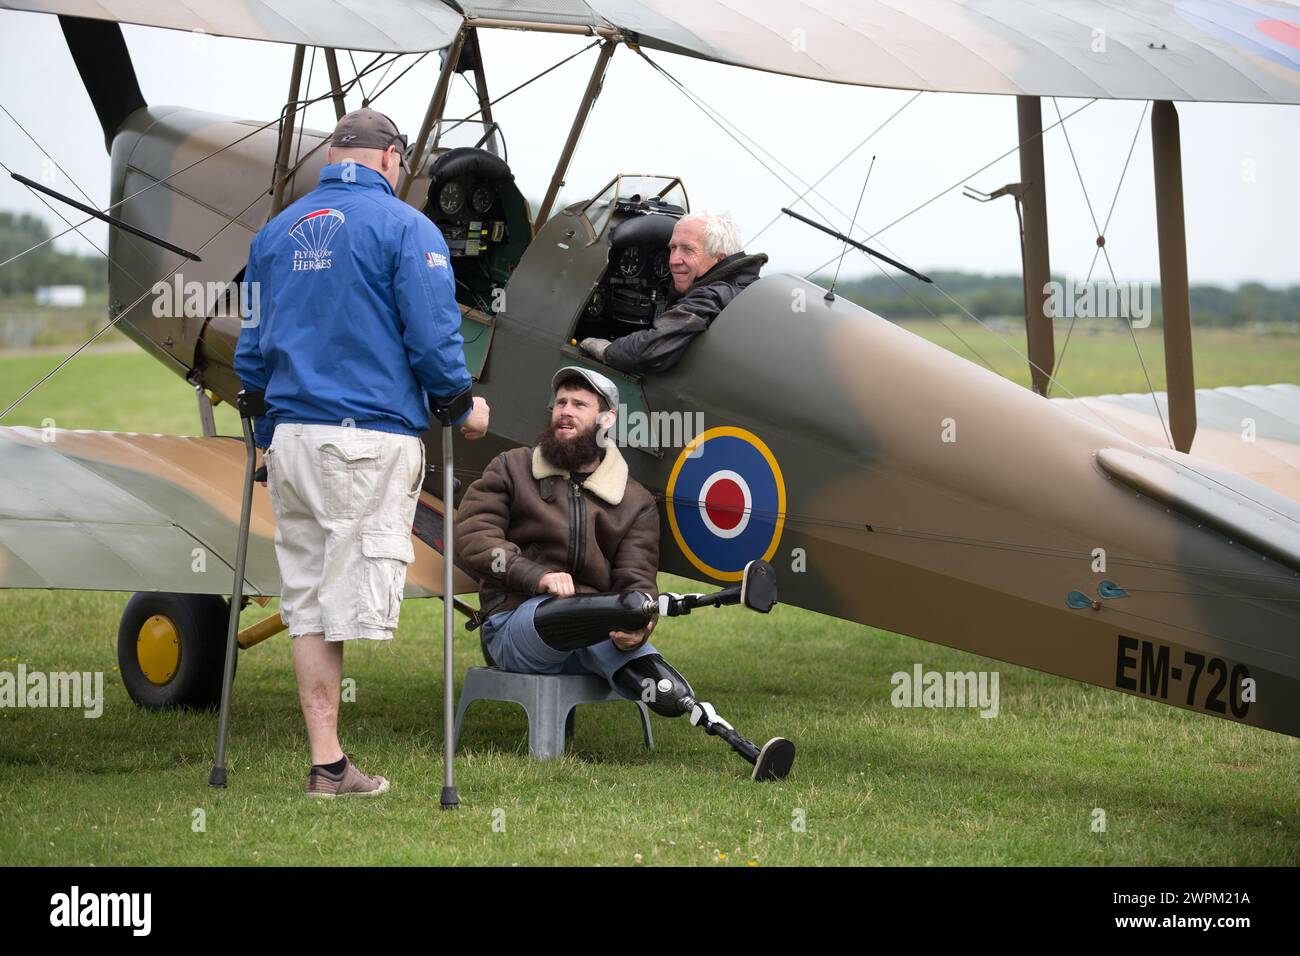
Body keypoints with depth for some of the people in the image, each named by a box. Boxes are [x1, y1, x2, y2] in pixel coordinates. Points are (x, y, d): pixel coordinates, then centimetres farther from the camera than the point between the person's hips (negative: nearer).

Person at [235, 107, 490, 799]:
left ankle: (327, 762, 9)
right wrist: (464, 408, 7)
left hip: (289, 432, 6)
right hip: (371, 434, -5)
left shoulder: (276, 231, 15)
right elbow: (432, 334, -9)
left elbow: (250, 344, 18)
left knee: (308, 602, 8)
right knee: (354, 596, -4)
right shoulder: (404, 227, -3)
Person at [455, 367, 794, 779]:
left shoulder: (635, 502, 15)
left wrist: (636, 631, -23)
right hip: (513, 627, -2)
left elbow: (636, 579, 1)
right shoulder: (511, 469, 12)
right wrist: (537, 576, -18)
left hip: (594, 637, 2)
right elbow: (470, 534, -2)